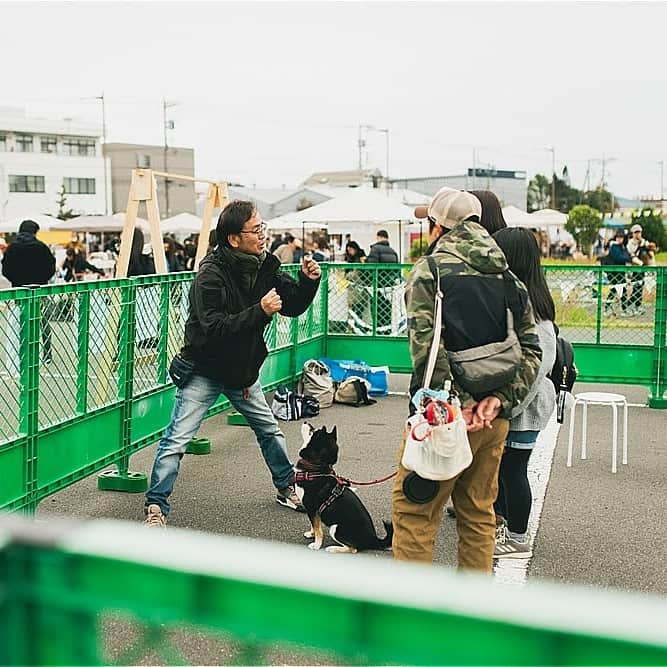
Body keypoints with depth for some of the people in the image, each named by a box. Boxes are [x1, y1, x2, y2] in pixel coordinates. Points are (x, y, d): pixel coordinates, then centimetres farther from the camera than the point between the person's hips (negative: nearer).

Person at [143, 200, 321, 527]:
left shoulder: (265, 266, -3)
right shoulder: (211, 274, -23)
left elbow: (294, 306, 4)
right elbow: (214, 327, -32)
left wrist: (308, 280, -14)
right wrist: (259, 311, -37)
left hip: (243, 368, 7)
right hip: (205, 369, -6)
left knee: (270, 429, 18)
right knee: (176, 439, -9)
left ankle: (286, 488, 38)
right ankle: (156, 506, 1)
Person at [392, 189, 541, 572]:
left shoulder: (430, 269, -6)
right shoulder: (507, 276, 12)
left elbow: (426, 345, -18)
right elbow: (531, 349, 5)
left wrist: (459, 403, -15)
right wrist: (499, 398, -4)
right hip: (494, 418, 6)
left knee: (414, 513, 2)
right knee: (479, 513, 17)